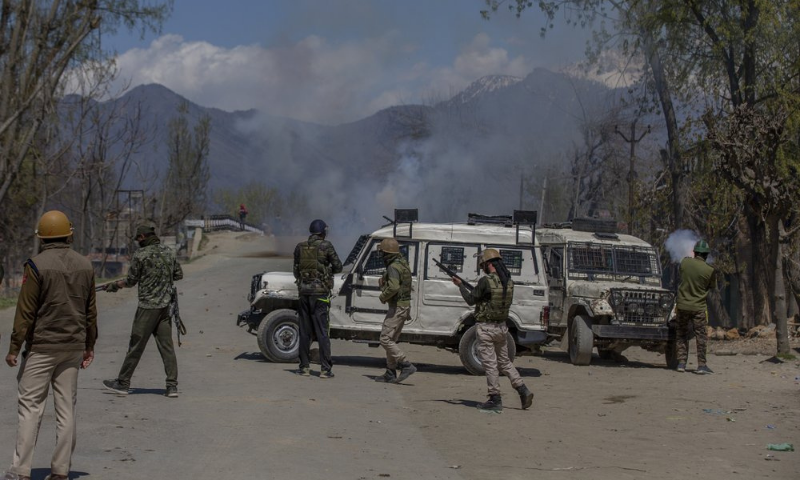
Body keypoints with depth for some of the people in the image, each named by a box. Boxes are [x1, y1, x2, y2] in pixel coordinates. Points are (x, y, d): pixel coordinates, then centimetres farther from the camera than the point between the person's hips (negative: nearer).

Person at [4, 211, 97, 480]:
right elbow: (90, 310, 9)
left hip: (41, 347, -4)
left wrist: (14, 347, -6)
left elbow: (26, 311, -12)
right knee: (66, 408, 8)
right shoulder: (85, 265, 4)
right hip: (74, 347, 4)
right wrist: (89, 345, 18)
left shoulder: (36, 266, -11)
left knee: (31, 407, 0)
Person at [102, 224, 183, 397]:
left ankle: (123, 383, 13)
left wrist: (115, 285, 12)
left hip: (148, 306, -5)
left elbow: (131, 281, -5)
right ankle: (172, 386, 2)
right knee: (166, 346, 6)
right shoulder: (168, 252, 6)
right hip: (165, 305, 5)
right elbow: (179, 274, 14)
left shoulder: (141, 254, -11)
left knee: (136, 345, 3)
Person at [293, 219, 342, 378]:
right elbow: (338, 267, -2)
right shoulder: (326, 246, -7)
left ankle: (305, 367, 13)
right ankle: (325, 369, -3)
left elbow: (296, 270, 9)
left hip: (304, 290, 4)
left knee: (304, 331, 11)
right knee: (321, 331, -2)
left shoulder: (300, 247, 5)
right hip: (320, 291, -4)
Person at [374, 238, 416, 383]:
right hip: (404, 306, 10)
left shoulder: (394, 267, -17)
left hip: (397, 307, -10)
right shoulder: (402, 264, 15)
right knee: (391, 340, 14)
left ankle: (406, 366, -13)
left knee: (385, 339, -9)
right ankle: (390, 373, 15)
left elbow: (393, 287, -32)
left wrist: (383, 297, -14)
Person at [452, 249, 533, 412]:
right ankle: (523, 390, 10)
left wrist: (460, 285, 6)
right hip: (502, 327, 7)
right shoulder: (509, 282, 4)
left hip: (486, 328, -7)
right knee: (504, 362, 19)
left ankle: (495, 400, 3)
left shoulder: (486, 281, -17)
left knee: (490, 364, 1)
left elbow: (471, 300, -9)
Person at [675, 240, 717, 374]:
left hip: (682, 305, 3)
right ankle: (701, 365, 2)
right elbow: (711, 286, 1)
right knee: (701, 337, 5)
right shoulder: (710, 270, -14)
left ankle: (681, 363, 12)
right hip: (698, 307, -3)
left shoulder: (685, 262, -7)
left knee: (681, 335, 14)